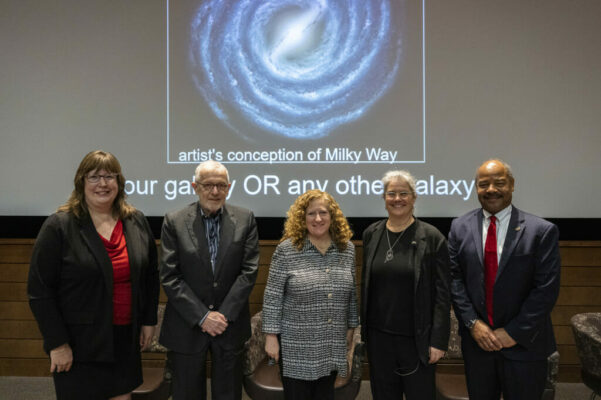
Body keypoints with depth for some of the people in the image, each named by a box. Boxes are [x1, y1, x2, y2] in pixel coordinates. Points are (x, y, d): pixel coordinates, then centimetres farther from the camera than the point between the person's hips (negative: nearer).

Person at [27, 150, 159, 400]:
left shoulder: (137, 222, 3)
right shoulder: (58, 227, -10)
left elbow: (151, 275, 10)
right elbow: (39, 289, -10)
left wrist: (149, 321, 7)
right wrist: (57, 343, -12)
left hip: (125, 340, 4)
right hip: (79, 345, -4)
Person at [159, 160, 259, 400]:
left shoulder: (245, 220, -1)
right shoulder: (174, 222, -4)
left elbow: (249, 270, -4)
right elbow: (169, 277, -8)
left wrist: (224, 315, -11)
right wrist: (202, 316, -12)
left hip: (230, 324, 1)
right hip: (187, 326, -1)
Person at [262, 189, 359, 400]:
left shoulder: (347, 248, 3)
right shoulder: (286, 249, -10)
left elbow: (351, 293, 11)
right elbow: (272, 297, -7)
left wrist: (351, 327, 13)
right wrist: (271, 335, -9)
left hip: (332, 345, 4)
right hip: (296, 345, -3)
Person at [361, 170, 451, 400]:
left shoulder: (432, 237, -7)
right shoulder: (371, 234, 4)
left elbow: (443, 294, -7)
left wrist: (438, 341, -10)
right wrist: (365, 329, 9)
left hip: (416, 338, -3)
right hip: (379, 336, 3)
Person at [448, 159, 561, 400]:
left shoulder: (542, 231, -8)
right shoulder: (460, 228, 1)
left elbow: (546, 289, -11)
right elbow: (454, 279, -1)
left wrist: (514, 332, -13)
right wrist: (473, 323, -9)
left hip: (523, 344, -2)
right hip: (477, 340, 2)